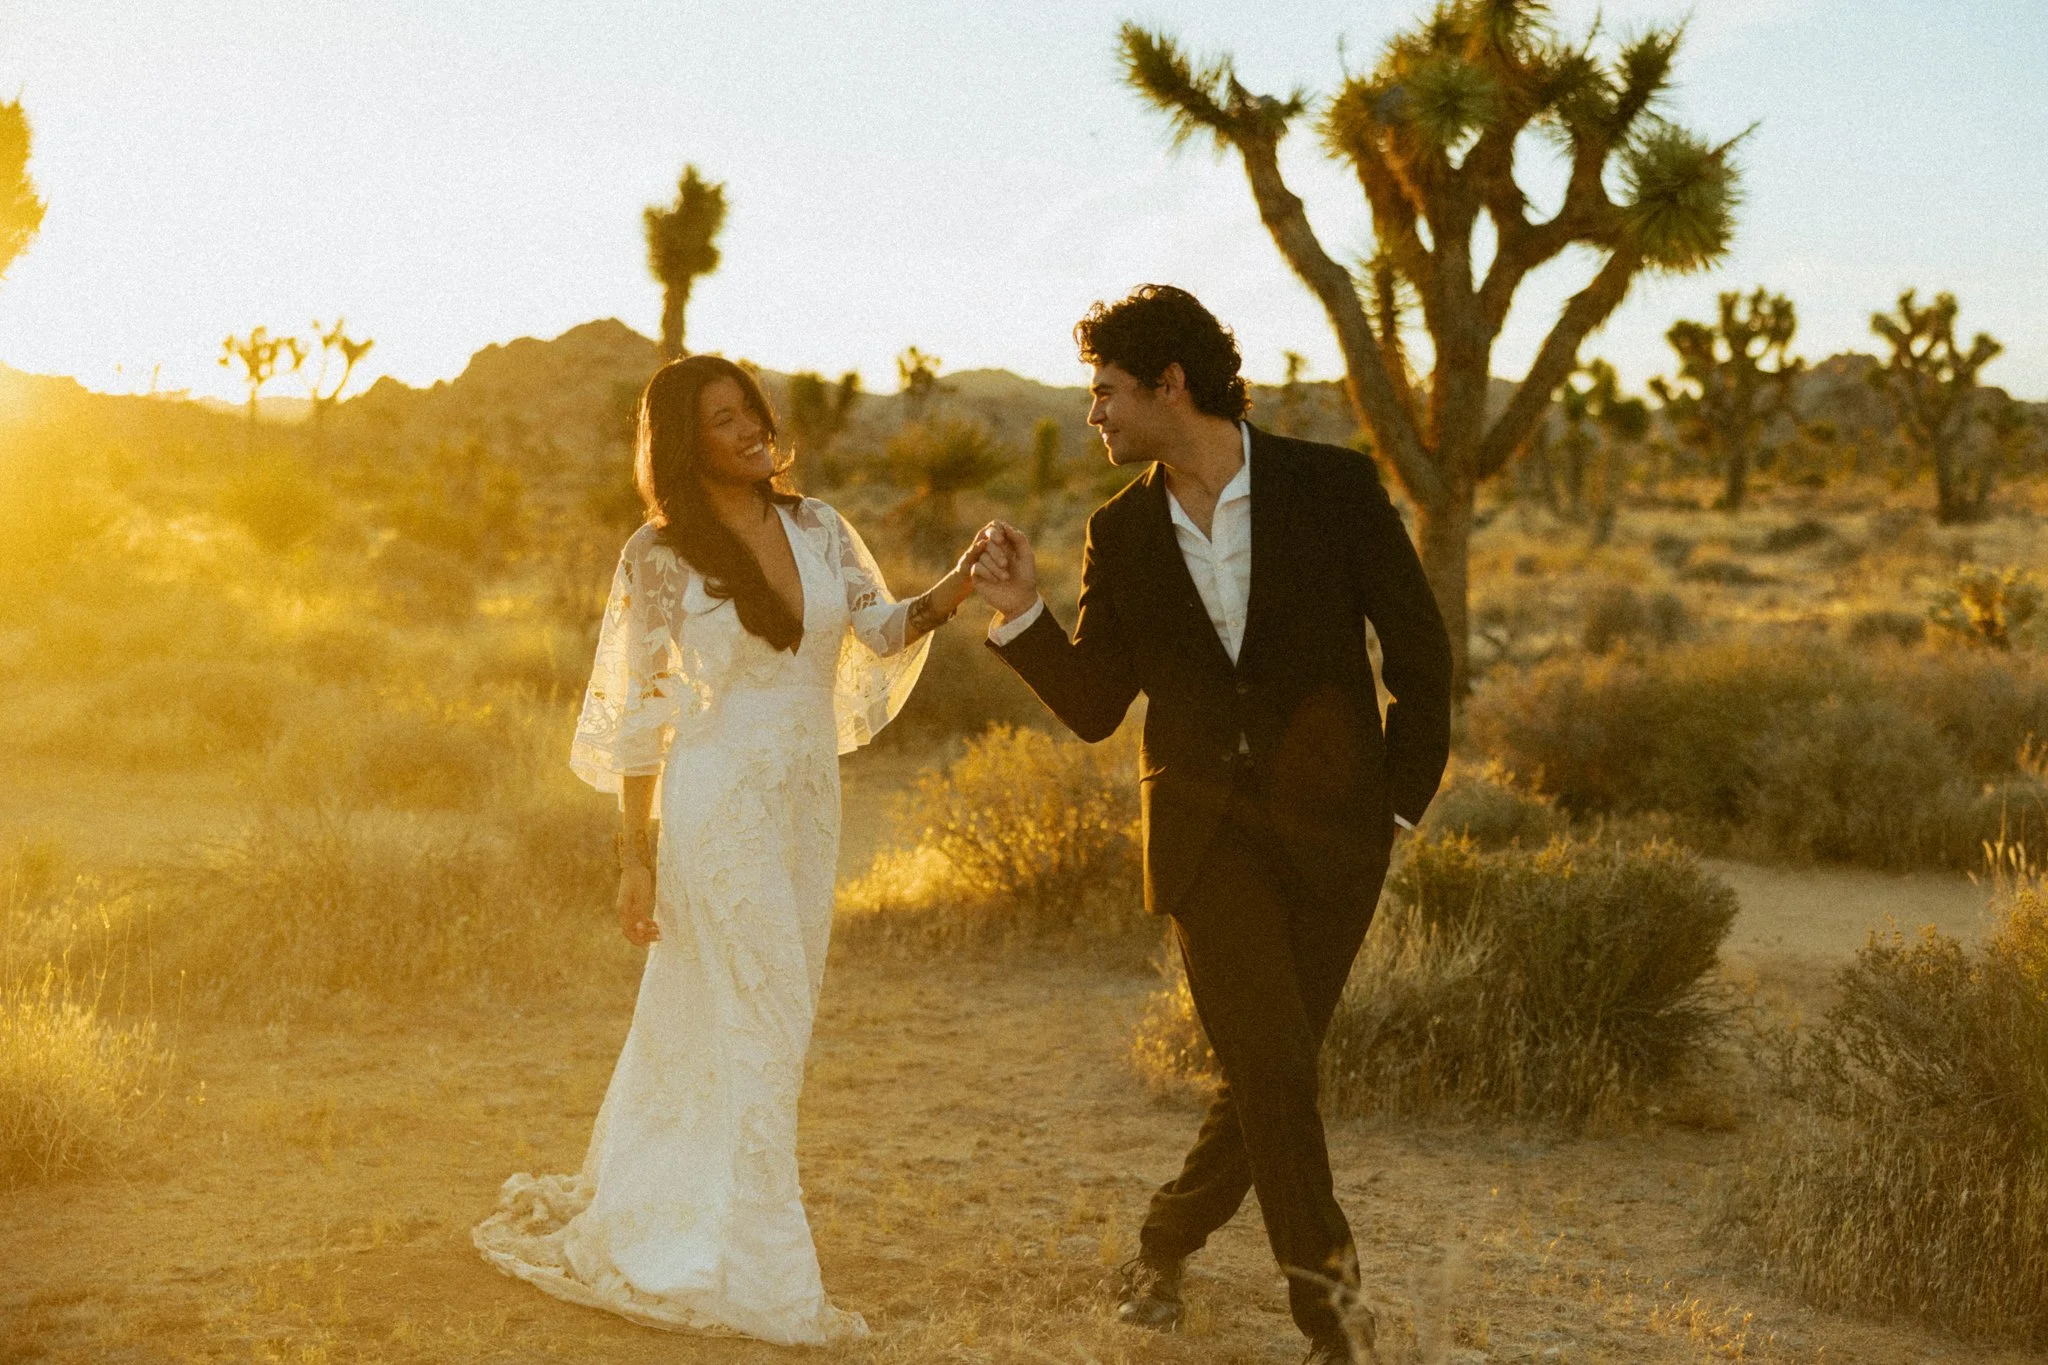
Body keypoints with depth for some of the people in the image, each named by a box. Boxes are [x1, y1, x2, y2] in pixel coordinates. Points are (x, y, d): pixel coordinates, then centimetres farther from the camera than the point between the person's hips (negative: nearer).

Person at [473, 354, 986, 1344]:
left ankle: (639, 1228, 33)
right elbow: (639, 713, -4)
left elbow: (880, 631, -1)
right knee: (757, 1035, -4)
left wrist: (948, 594, -22)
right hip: (719, 808, -6)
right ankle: (767, 1285, 6)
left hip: (807, 808, 6)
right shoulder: (660, 556, -6)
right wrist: (634, 857, -6)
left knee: (743, 1029, 15)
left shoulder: (816, 527, 6)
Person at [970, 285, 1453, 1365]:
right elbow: (1092, 708, 7)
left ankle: (1167, 1244, 29)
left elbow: (1422, 654, 2)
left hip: (1329, 831, -1)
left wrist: (1395, 801, 0)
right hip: (1203, 830, 1)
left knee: (1272, 1068, 6)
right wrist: (1021, 615, -7)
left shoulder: (1333, 487, -4)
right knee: (1267, 1061, -13)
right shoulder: (1120, 534, 5)